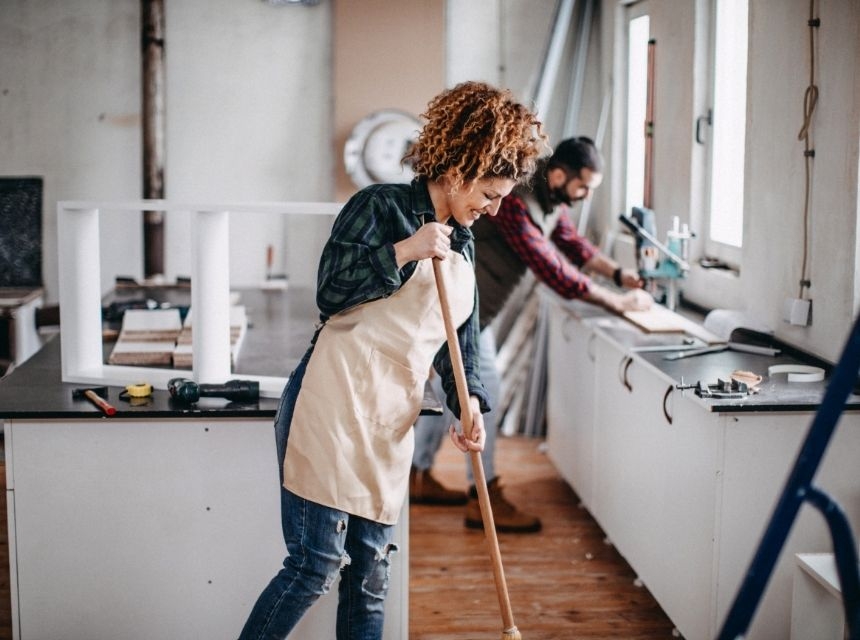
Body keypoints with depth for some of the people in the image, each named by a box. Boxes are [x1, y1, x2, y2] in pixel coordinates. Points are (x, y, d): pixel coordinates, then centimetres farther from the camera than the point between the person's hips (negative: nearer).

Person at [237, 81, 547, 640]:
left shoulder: (463, 244, 19)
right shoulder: (382, 206, -3)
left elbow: (461, 339, 19)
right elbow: (331, 292, -11)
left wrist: (469, 402, 3)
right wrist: (405, 251, -18)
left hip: (392, 423, 8)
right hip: (332, 404, -7)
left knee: (370, 577, 10)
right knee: (316, 564, -9)